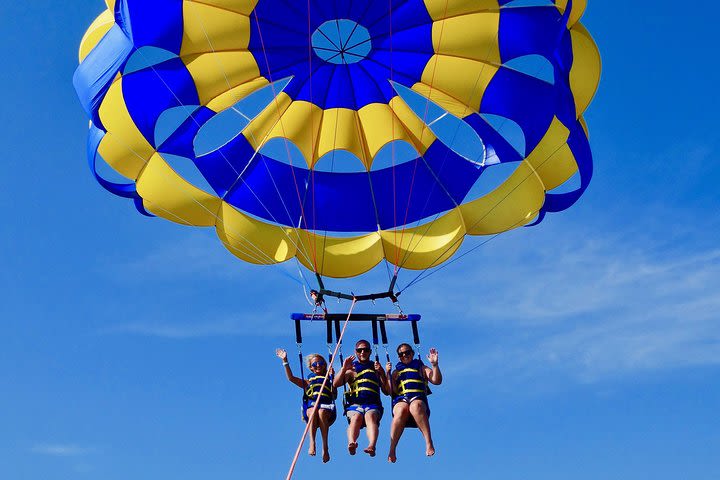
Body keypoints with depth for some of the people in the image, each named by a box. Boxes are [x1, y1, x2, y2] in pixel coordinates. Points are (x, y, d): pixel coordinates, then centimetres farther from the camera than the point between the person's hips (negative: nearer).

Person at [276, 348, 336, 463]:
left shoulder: (329, 379, 24)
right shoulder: (308, 382, 28)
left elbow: (334, 396, 8)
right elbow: (291, 378, 16)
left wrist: (332, 378, 2)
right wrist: (285, 361, 9)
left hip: (326, 407, -1)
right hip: (311, 405, 1)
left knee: (321, 412, -38)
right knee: (313, 411, -37)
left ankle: (325, 447, -41)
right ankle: (312, 443, -48)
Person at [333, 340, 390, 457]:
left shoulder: (376, 368, 25)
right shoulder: (351, 369, 23)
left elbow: (387, 391, 17)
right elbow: (336, 384, 8)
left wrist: (382, 373, 5)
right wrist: (344, 368, -4)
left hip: (373, 404, 0)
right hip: (355, 404, 0)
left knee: (370, 416, -35)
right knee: (356, 417, -35)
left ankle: (372, 446, -60)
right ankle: (351, 443, -60)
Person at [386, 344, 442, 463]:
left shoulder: (421, 368, 27)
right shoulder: (396, 372, 30)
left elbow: (437, 381, 12)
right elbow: (392, 391, 14)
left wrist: (434, 365, -1)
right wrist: (388, 374, 4)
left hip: (418, 398, -1)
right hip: (401, 400, 1)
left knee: (416, 406, -41)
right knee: (402, 410, -38)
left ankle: (429, 443, -47)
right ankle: (392, 450, -39)